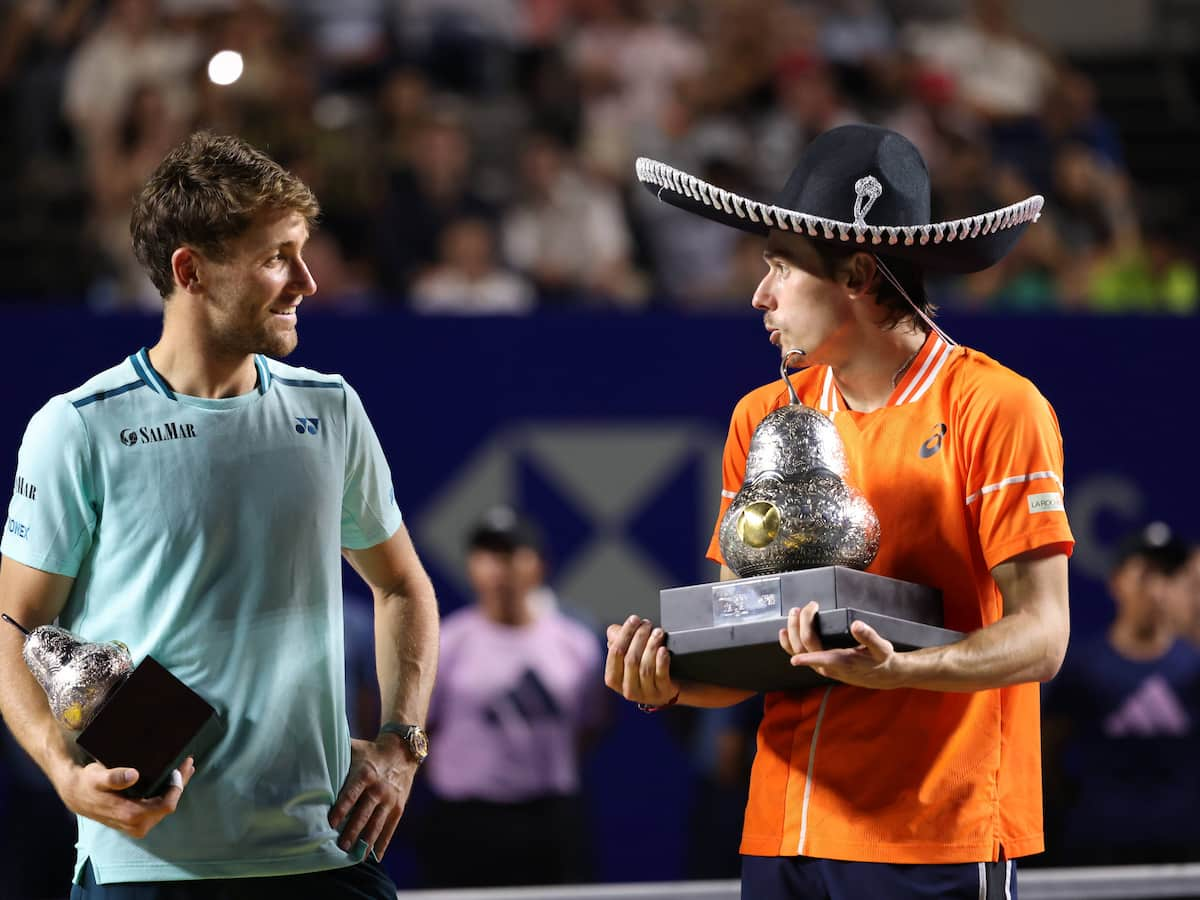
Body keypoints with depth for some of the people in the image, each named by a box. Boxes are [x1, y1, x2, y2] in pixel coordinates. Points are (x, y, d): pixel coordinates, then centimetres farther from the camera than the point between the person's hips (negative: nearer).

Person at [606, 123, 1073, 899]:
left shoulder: (995, 408, -6)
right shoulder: (763, 419, 12)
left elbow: (1040, 636, -11)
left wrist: (895, 671, -26)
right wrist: (673, 681, -8)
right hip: (784, 831, 5)